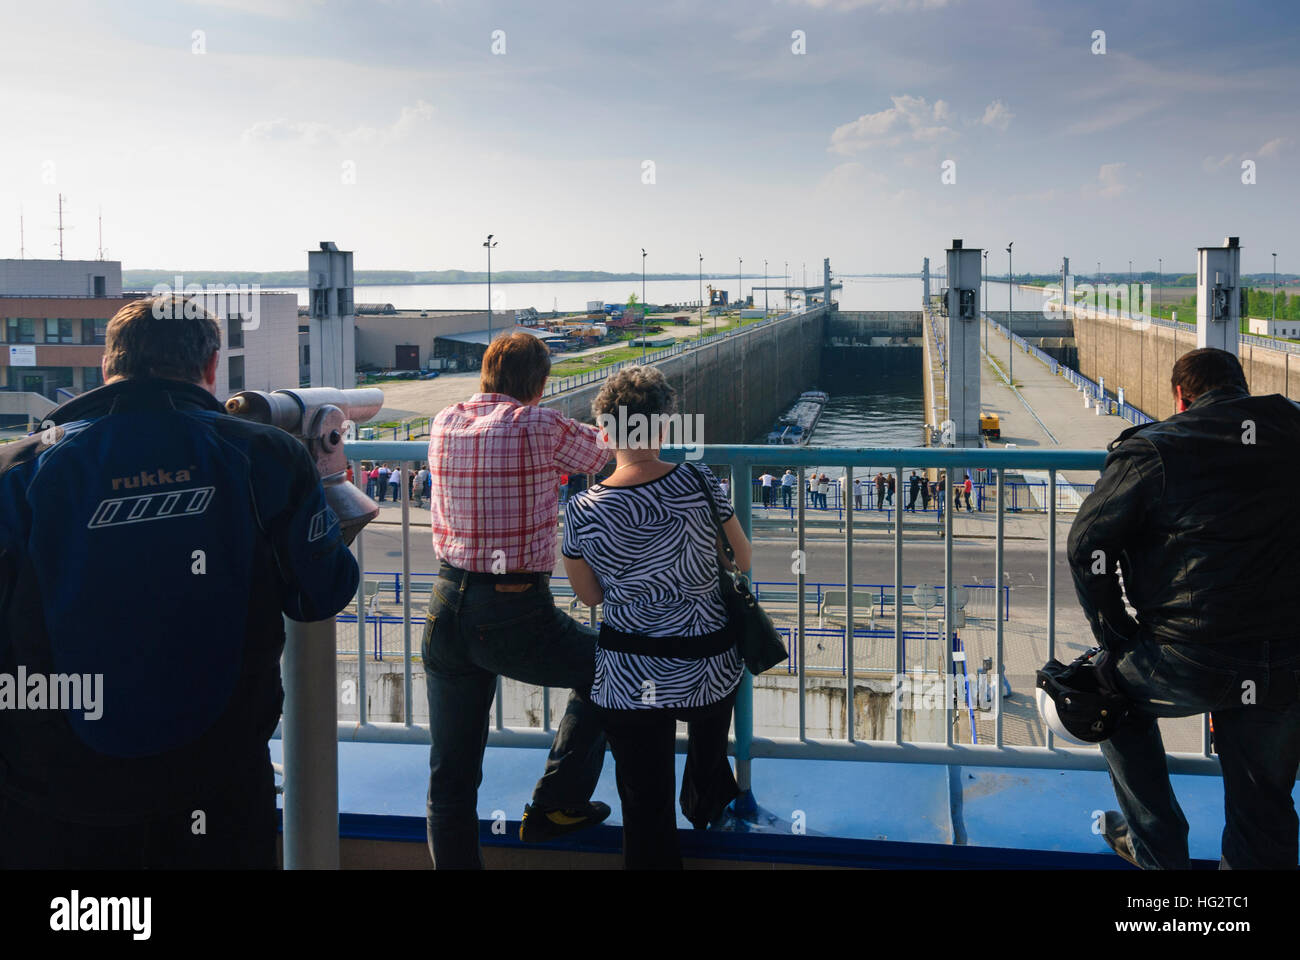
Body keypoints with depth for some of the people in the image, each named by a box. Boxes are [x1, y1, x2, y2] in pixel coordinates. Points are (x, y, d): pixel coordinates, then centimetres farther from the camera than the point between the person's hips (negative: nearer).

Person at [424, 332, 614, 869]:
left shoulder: (444, 425, 6)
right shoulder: (543, 428, -10)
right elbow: (603, 452, 7)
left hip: (446, 605, 5)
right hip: (514, 614, -5)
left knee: (451, 774, 14)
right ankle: (555, 806, 25)